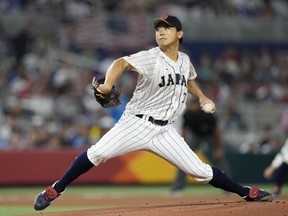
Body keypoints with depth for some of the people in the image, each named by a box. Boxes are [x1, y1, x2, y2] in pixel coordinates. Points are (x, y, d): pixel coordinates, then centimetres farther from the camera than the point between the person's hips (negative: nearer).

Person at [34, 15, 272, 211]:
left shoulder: (185, 60, 7)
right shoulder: (150, 58, -12)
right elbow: (123, 62, -31)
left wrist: (201, 96, 17)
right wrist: (108, 83, -49)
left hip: (163, 130, 4)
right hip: (136, 123, -4)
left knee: (200, 170, -1)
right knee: (97, 153, -22)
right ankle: (55, 190, -9)